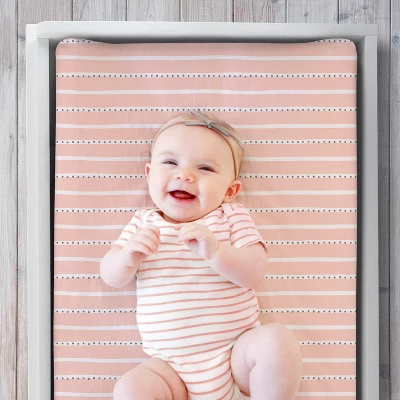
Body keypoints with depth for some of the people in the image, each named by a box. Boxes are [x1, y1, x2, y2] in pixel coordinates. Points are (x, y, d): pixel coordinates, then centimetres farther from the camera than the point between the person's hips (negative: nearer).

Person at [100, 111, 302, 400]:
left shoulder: (232, 217, -1)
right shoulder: (143, 222, 5)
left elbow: (254, 273, -12)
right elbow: (112, 278, 2)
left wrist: (215, 251, -31)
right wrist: (129, 257, -21)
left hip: (236, 352, 0)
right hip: (171, 366, 1)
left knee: (276, 340, -26)